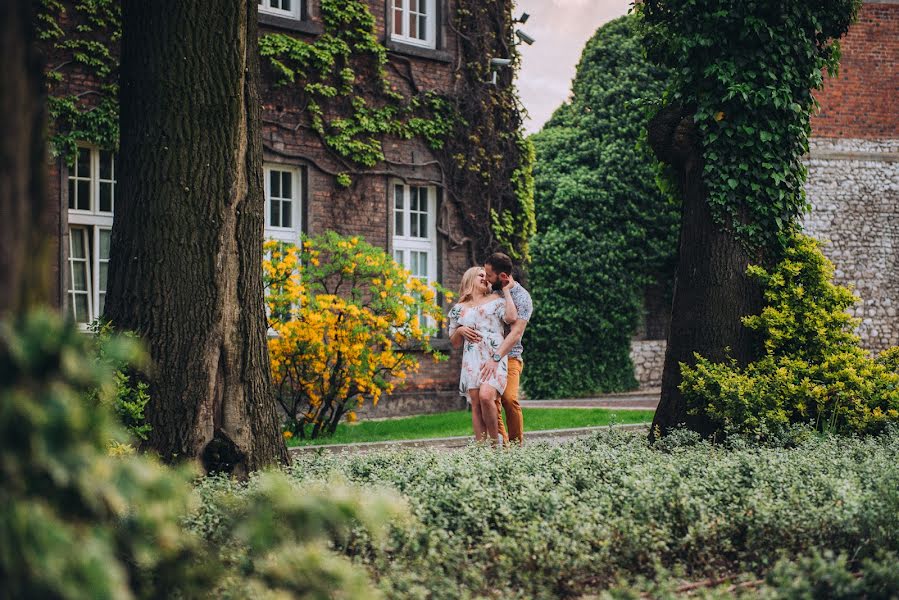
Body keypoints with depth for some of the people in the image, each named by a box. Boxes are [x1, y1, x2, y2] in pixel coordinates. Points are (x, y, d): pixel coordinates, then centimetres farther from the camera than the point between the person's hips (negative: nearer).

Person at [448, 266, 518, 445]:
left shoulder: (495, 300, 14)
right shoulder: (459, 309, 20)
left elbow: (512, 317, -6)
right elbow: (455, 342, 24)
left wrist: (506, 291, 4)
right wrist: (460, 331, 2)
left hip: (494, 357, -3)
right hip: (472, 361, 3)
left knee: (486, 396, -23)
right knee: (476, 403, -7)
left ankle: (495, 440, -8)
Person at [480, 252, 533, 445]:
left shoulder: (521, 297, -10)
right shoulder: (492, 292, 11)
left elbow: (515, 333, -21)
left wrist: (496, 359, -31)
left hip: (509, 357, -6)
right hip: (487, 356, 6)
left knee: (509, 399, -24)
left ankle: (516, 445, -14)